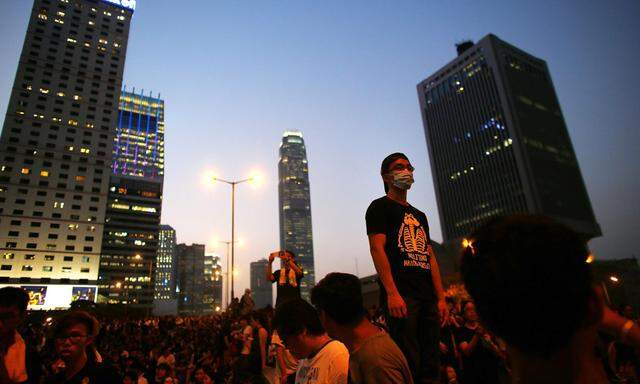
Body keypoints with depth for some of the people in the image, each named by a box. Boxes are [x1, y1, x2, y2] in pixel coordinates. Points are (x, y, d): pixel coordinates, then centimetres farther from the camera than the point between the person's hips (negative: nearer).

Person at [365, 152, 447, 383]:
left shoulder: (419, 215, 24)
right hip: (400, 296, -7)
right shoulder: (380, 207, 3)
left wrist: (441, 298, 12)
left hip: (428, 298, 7)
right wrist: (392, 293, -20)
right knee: (408, 366, -10)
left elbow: (430, 257, 20)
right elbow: (377, 248, -9)